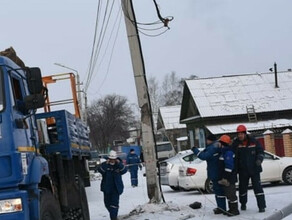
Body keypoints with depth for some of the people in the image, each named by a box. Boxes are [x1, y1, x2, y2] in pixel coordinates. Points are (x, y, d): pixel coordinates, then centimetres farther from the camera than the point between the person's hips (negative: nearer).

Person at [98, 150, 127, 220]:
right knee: (107, 203, 14)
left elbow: (124, 171, -17)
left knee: (114, 203, -11)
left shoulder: (118, 165, 0)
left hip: (116, 188, -2)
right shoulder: (105, 164, -2)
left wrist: (119, 163, -27)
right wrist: (106, 164, -31)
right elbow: (100, 170, -20)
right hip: (107, 188, 2)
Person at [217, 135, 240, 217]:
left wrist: (225, 177, -25)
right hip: (225, 178, 11)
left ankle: (235, 210, -1)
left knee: (231, 194, -6)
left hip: (229, 178, -11)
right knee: (228, 194, 15)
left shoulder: (228, 152, -16)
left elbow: (229, 166, -23)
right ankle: (231, 209, 23)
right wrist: (222, 177, 24)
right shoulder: (223, 152, 16)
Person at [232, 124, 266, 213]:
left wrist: (259, 159, -14)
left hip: (254, 169, -2)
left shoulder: (253, 141, -4)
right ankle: (243, 204, 32)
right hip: (243, 170, 2)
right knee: (242, 188, 12)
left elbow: (260, 151, 3)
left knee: (257, 187, -4)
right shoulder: (236, 143, -2)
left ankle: (261, 206, -1)